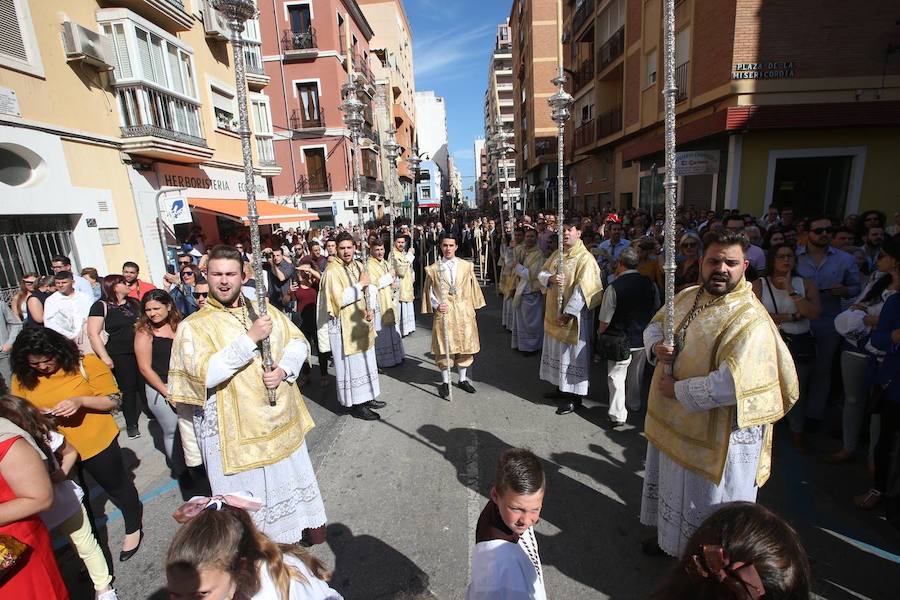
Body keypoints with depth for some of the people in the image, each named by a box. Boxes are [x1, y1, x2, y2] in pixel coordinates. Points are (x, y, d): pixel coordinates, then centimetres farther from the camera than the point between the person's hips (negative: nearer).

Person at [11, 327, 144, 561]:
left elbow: (114, 400, -15)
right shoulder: (23, 377, -6)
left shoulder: (86, 364, -17)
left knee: (116, 486, 15)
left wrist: (81, 401, -31)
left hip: (96, 443, -4)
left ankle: (133, 529, 39)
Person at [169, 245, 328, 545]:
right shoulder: (192, 326, -11)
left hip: (282, 421, 4)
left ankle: (309, 525, 47)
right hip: (236, 430, -4)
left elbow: (299, 342, 4)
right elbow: (205, 374, -24)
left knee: (293, 478, 23)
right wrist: (251, 338, -28)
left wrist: (284, 369, -15)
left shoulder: (264, 310, 2)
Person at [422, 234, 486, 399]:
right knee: (444, 348, 4)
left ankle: (463, 379, 27)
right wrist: (437, 305, -14)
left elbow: (472, 289, 7)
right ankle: (445, 382, 20)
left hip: (464, 312, 2)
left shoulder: (466, 266, 2)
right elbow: (429, 292, 3)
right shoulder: (433, 269, 0)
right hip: (444, 313, -1)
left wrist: (473, 309, 6)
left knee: (465, 346, 10)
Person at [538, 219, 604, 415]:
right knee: (557, 351, 17)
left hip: (574, 315, -7)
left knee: (573, 354, 1)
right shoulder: (556, 254, 9)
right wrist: (550, 278, -14)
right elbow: (541, 274, 10)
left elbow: (583, 289, -20)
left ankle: (575, 397, 14)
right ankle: (561, 388, 33)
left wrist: (568, 313, -22)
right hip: (554, 313, 7)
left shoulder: (585, 258, -14)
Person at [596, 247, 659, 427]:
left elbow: (605, 320, -15)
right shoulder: (650, 285, -6)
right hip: (643, 339, 5)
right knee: (636, 375, 22)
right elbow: (656, 312, 6)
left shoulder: (614, 287, -20)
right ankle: (634, 404, 41)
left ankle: (618, 414, 8)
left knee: (617, 376, 7)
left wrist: (600, 335, 3)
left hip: (620, 341, -5)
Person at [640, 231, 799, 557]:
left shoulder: (751, 320, -24)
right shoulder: (688, 296, 0)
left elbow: (733, 385, -32)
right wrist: (655, 346, -10)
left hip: (716, 435, -7)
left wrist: (678, 390, -20)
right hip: (675, 422, 8)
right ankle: (670, 536, 53)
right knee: (673, 486, 29)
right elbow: (655, 325, 13)